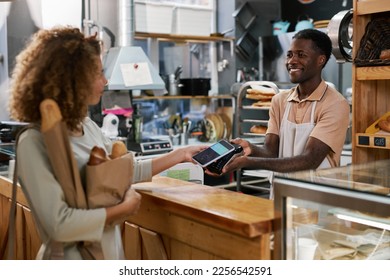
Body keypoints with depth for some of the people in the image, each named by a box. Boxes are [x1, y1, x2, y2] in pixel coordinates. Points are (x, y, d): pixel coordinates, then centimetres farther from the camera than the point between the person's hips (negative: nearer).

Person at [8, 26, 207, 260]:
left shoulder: (87, 126, 0)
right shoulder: (35, 142, -23)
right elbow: (59, 224, -29)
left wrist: (181, 154, 13)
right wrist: (126, 208, -19)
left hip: (111, 249, 8)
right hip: (75, 256, -7)